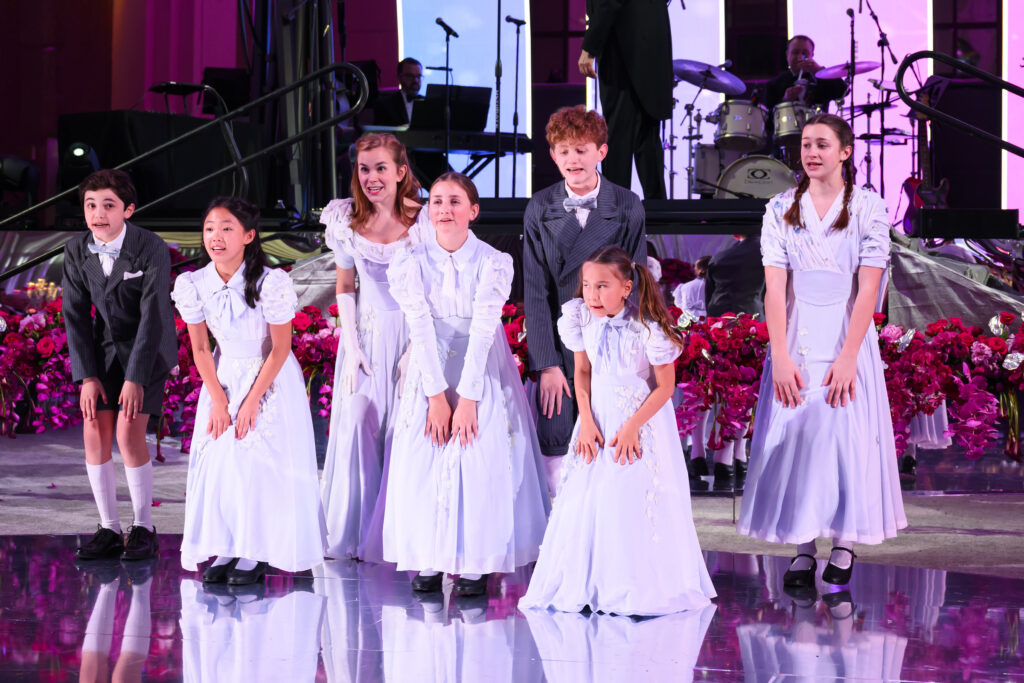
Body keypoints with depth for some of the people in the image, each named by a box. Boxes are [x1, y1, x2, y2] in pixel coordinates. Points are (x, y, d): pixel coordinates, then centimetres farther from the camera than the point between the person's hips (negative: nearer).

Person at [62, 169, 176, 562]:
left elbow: (153, 316, -23)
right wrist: (87, 376, -11)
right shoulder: (76, 251, -9)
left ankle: (143, 529, -2)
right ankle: (109, 530, 2)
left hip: (148, 348, -4)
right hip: (104, 347, 4)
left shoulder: (151, 249, -22)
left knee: (129, 432, -17)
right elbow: (75, 315, -5)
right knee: (94, 430, -7)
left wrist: (135, 378, -25)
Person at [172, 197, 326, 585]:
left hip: (270, 379, -4)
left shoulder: (272, 283, -22)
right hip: (224, 377, 4)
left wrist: (252, 401, -14)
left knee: (262, 462, -9)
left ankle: (256, 553, 0)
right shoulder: (192, 285, -11)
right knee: (217, 460, -2)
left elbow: (281, 349, -15)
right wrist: (218, 401, -7)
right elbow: (200, 349, -1)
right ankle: (224, 549, 8)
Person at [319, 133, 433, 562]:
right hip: (365, 336, 3)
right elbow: (345, 288, 8)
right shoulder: (347, 221, -2)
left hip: (412, 334, -2)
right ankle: (354, 532, 9)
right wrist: (350, 347, 1)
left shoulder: (423, 222, -11)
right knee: (355, 424, -5)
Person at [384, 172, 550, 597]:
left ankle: (474, 566, -2)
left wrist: (468, 398, -21)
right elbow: (421, 330, -9)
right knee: (423, 464, -3)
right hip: (431, 374, 2)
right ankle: (428, 563, 6)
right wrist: (437, 396, -16)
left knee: (482, 463, -9)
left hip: (482, 375, -2)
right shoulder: (413, 263, -2)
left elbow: (483, 331, -15)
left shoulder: (493, 263, -8)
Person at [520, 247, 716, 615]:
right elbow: (582, 372, 6)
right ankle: (585, 583, 16)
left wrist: (632, 427, -16)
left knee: (638, 500, -6)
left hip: (643, 419, -5)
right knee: (585, 499, 3)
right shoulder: (583, 322, -6)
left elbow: (665, 385, -13)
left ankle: (640, 588, 7)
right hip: (599, 419, 5)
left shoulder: (646, 328, -19)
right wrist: (586, 421, -4)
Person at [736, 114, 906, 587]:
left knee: (848, 437, -1)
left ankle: (844, 546, 11)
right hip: (795, 340, 2)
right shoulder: (781, 210, 2)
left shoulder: (868, 208, -3)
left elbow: (868, 290, -8)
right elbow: (774, 287, -3)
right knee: (794, 437, -1)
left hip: (848, 340, -1)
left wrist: (847, 358, -16)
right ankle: (802, 550, 6)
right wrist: (780, 357, -12)